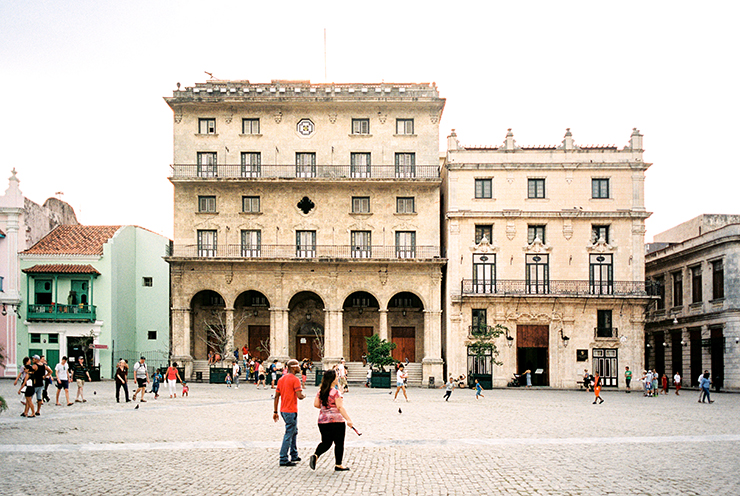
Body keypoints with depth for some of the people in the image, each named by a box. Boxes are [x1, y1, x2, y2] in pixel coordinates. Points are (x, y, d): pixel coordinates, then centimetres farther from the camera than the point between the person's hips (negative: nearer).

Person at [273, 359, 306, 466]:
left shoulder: (281, 379, 11)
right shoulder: (295, 379, -13)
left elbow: (276, 396, 12)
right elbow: (299, 396, -21)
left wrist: (275, 412, 16)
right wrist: (304, 395, 2)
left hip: (283, 410, 9)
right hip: (291, 411, -9)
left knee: (294, 431, 22)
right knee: (289, 435, -4)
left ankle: (294, 455, 29)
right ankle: (283, 460, -2)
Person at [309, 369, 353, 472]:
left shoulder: (320, 391, 4)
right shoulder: (336, 392, -15)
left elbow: (316, 404, 8)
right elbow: (340, 407, -20)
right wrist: (348, 419, -20)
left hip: (323, 421, 6)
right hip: (337, 421, -6)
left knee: (326, 442, 15)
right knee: (339, 443, 8)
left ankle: (315, 455, -9)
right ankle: (338, 465, 14)